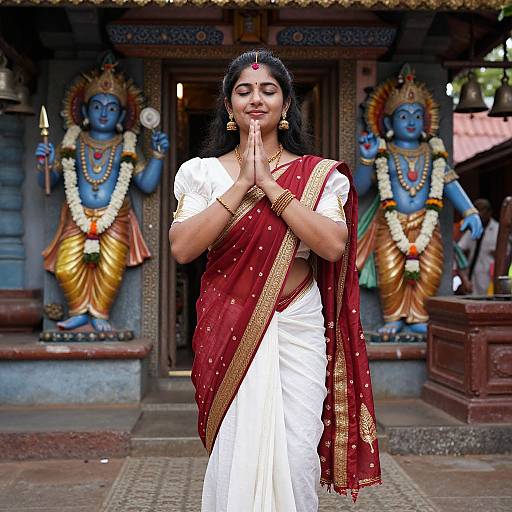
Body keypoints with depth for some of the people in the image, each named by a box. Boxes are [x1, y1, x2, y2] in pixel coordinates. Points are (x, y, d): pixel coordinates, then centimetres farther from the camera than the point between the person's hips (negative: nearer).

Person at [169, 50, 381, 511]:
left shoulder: (319, 175, 4)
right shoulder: (202, 172, 5)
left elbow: (334, 246, -13)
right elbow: (182, 248, -10)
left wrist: (270, 184, -13)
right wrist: (242, 184, -14)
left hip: (297, 330, 0)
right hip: (228, 330, 1)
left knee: (295, 456, -1)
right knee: (232, 452, 4)